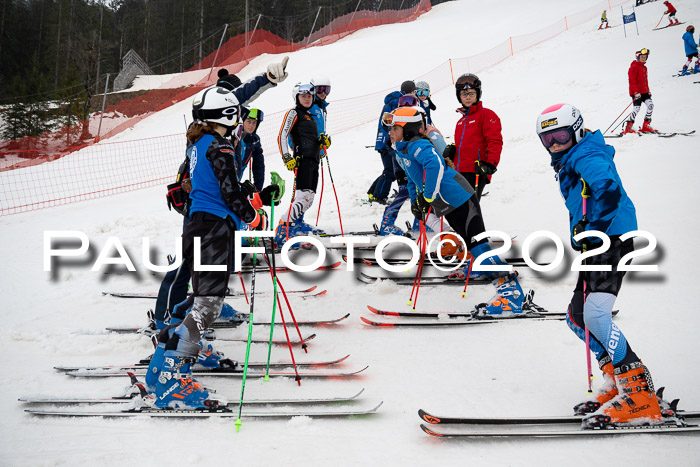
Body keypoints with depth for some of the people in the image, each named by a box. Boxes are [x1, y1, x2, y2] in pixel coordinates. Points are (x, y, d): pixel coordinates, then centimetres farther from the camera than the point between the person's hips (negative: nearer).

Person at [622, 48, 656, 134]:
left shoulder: (644, 67, 19)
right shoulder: (634, 67, -8)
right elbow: (632, 81, -15)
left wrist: (648, 90, 20)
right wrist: (636, 92, -22)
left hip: (644, 92, 8)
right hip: (636, 92, -8)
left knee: (650, 105, -7)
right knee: (636, 109, -14)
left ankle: (646, 126, -1)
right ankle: (627, 128, -6)